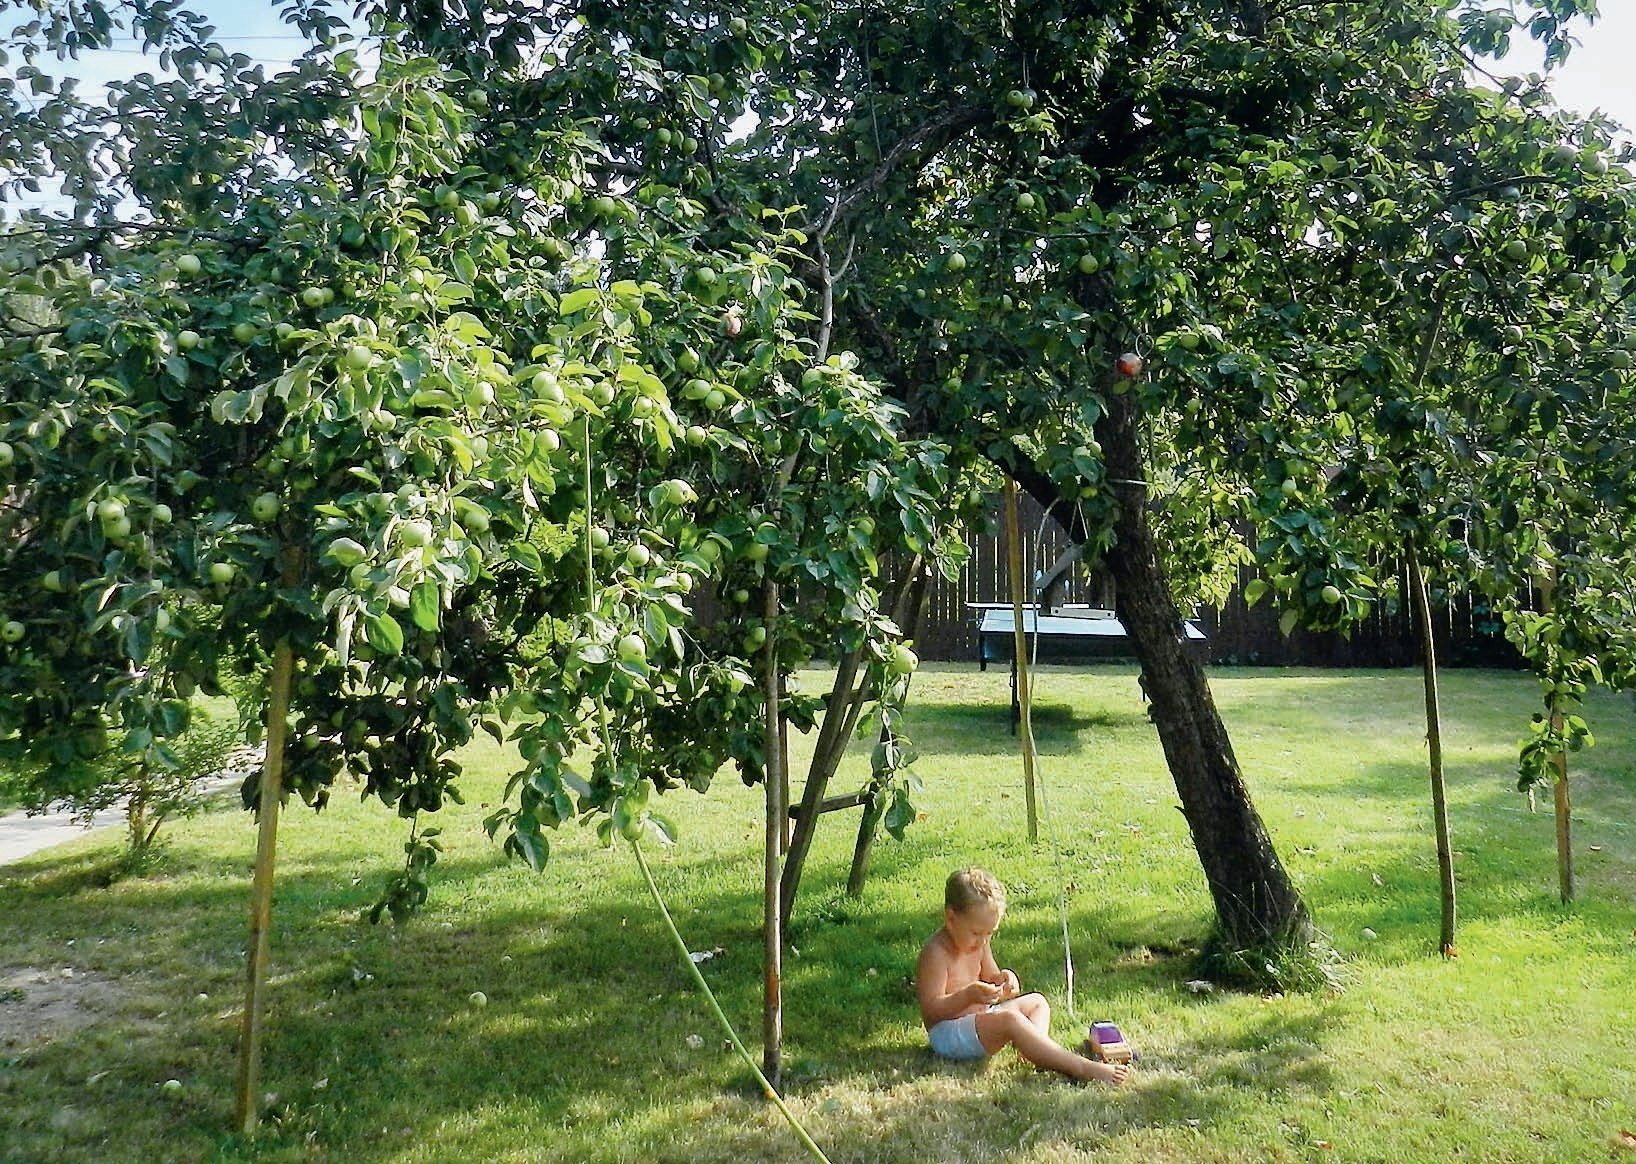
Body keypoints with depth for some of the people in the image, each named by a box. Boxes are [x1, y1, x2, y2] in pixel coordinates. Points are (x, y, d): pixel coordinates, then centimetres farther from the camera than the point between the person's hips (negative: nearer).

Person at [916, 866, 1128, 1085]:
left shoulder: (978, 944, 8)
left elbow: (990, 978, 17)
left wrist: (1003, 980, -7)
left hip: (980, 1016, 10)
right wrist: (968, 995, -34)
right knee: (1011, 1019, -32)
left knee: (1037, 1002, 15)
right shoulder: (935, 953, -19)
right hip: (947, 1034, -10)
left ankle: (1036, 1047, -17)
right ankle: (1081, 1068, -34)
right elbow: (930, 1009, -21)